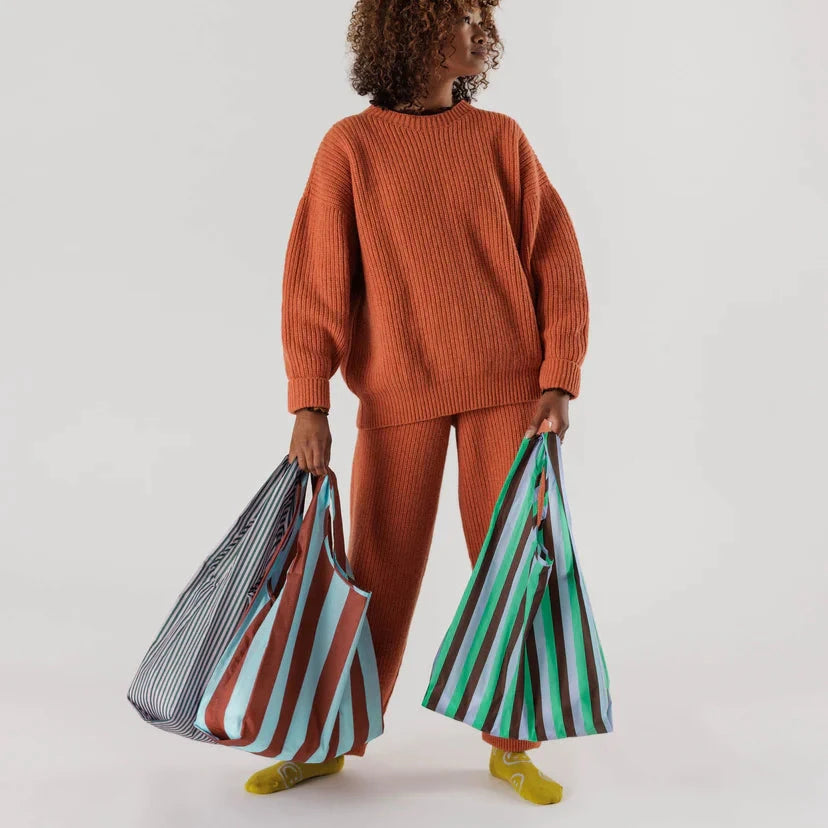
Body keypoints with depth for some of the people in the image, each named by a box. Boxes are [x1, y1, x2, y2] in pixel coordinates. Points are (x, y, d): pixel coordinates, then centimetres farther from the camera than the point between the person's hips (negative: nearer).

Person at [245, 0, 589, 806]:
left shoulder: (500, 137, 5)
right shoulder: (351, 145, 0)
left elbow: (556, 263, 3)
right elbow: (314, 279, -2)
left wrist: (558, 381, -6)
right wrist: (309, 403, -8)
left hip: (506, 388, 2)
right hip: (398, 393, -1)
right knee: (380, 572, 5)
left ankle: (511, 746, 21)